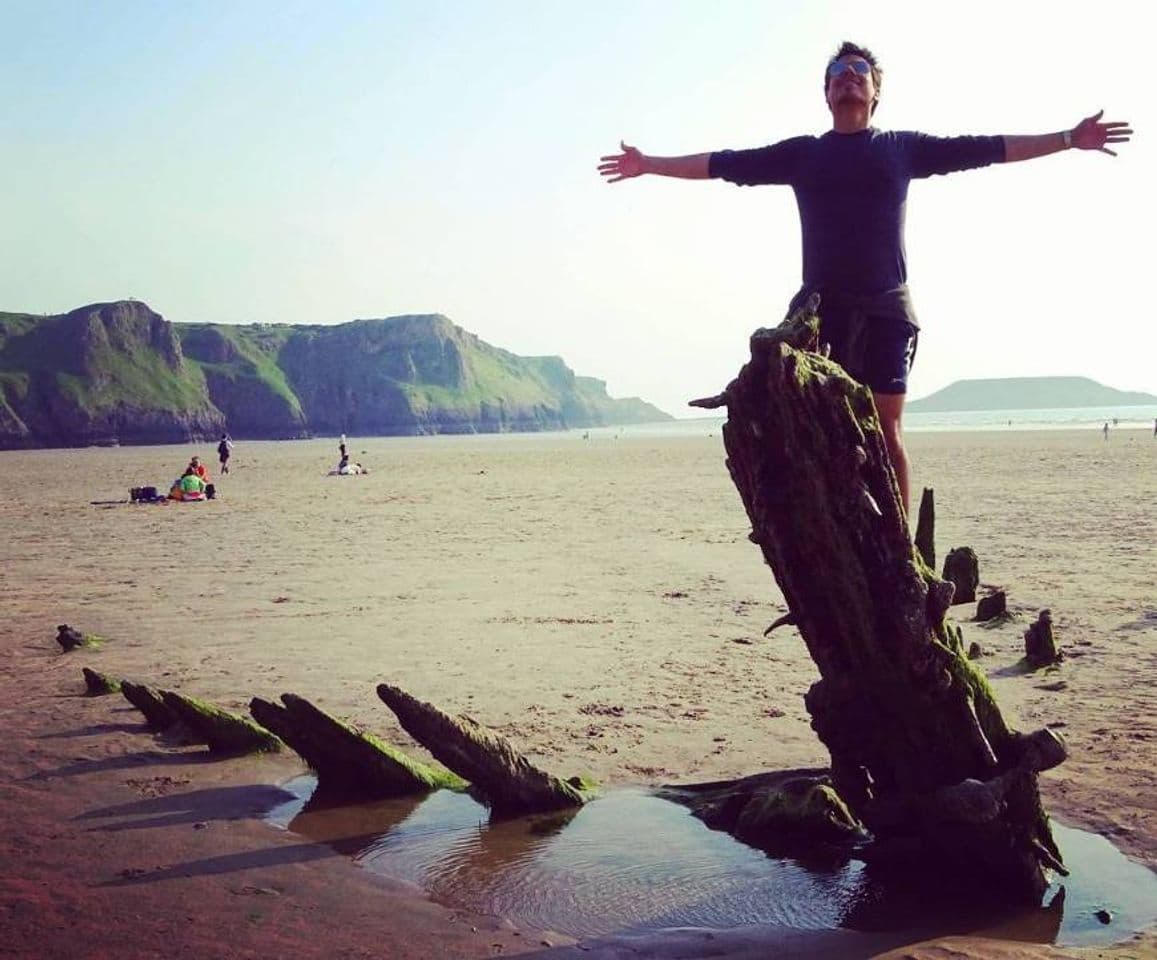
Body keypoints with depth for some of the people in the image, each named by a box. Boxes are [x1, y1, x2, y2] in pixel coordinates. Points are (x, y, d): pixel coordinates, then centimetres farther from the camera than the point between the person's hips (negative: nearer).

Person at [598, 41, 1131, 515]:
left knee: (885, 431, -4)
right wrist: (649, 165, 14)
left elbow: (986, 150, 12)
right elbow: (722, 164, 16)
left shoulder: (903, 147, 14)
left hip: (885, 308, -1)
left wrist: (1069, 139, 8)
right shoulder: (801, 153, 15)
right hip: (819, 308, 1)